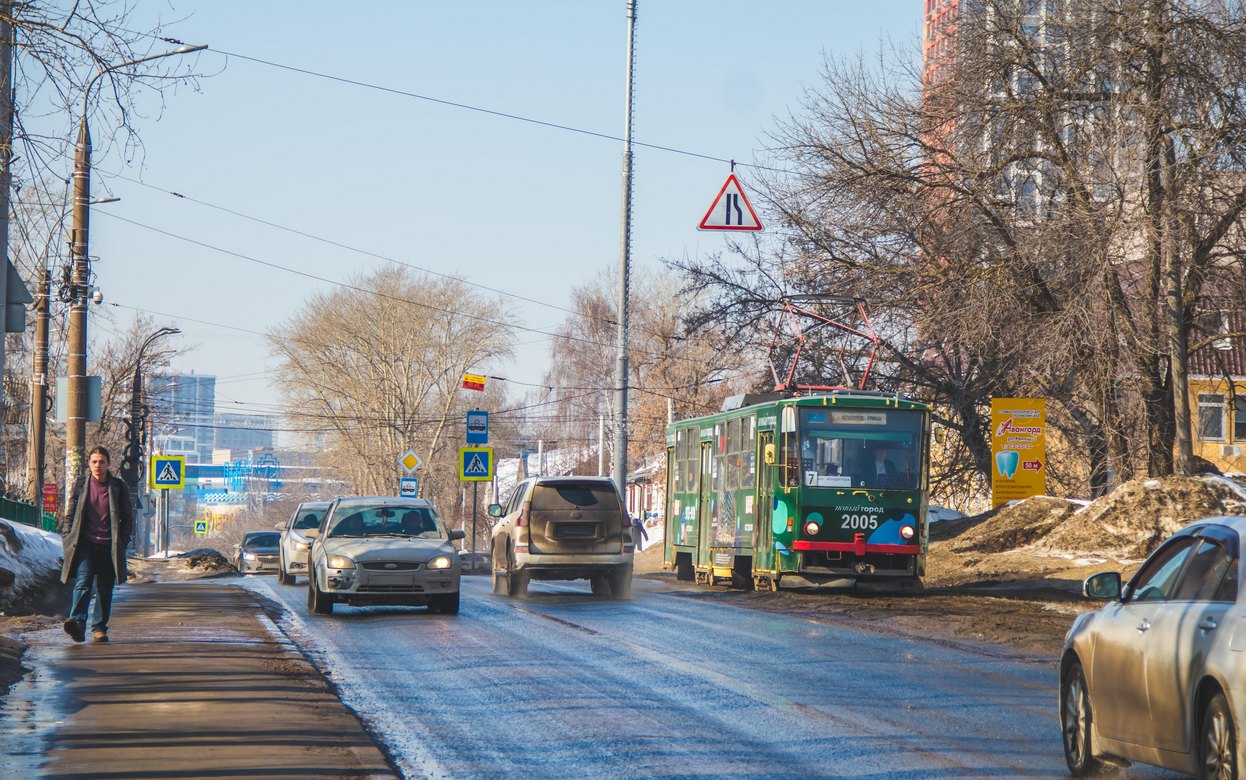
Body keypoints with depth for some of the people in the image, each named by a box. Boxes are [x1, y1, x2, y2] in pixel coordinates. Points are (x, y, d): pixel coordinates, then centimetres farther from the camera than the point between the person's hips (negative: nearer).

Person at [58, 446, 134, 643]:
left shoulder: (119, 487, 7)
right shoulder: (80, 485, 8)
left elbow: (128, 517, 11)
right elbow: (69, 515, 12)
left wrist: (121, 542, 1)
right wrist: (68, 540, 3)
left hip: (108, 546, 1)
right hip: (85, 544, -1)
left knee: (105, 589, 4)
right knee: (83, 583, -18)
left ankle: (99, 628, 13)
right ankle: (77, 622, -32)